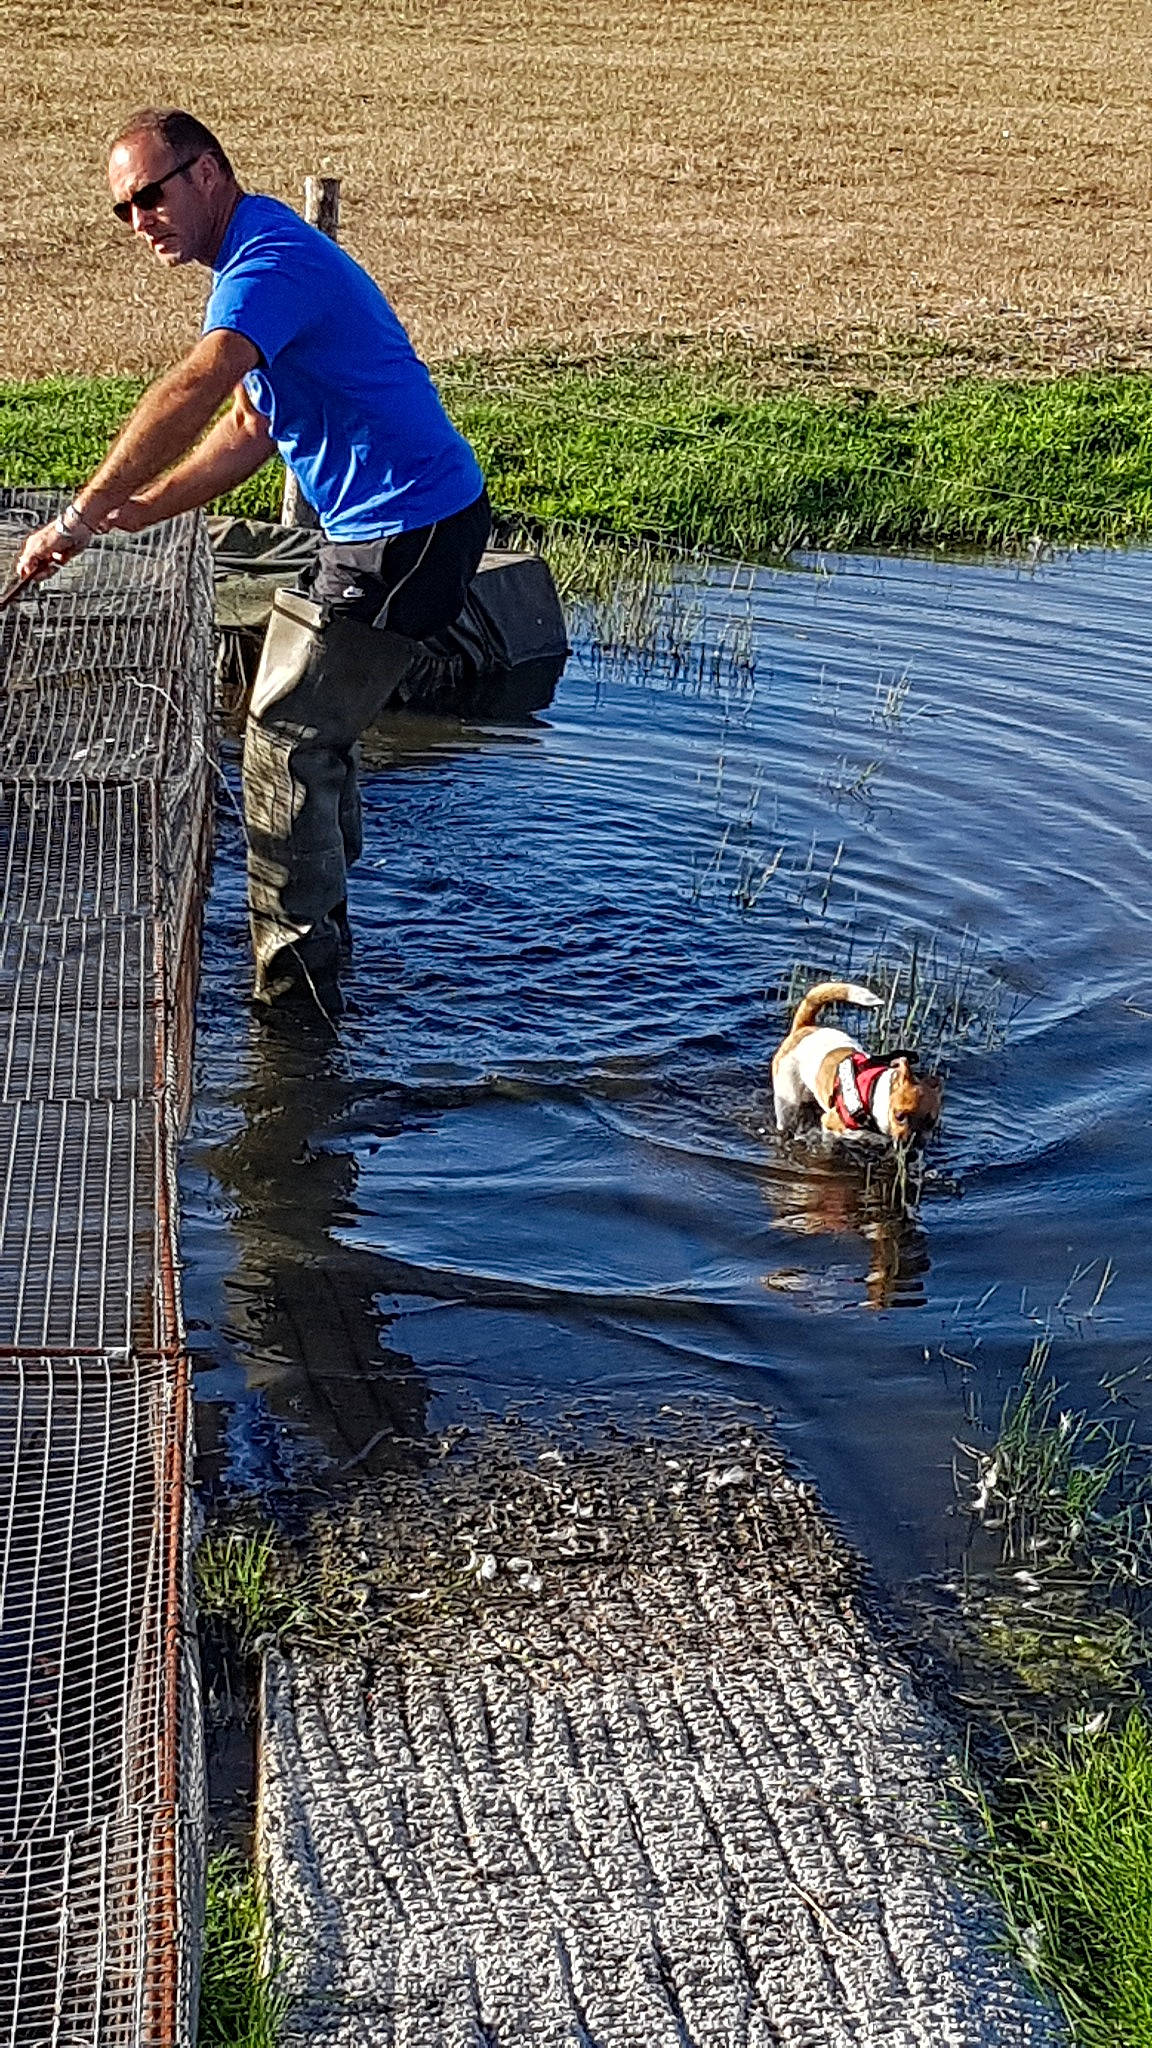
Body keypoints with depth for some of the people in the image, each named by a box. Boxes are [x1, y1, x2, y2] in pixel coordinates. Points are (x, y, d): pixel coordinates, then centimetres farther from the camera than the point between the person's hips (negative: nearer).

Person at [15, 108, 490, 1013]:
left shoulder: (271, 262, -18)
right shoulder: (268, 258, 16)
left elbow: (193, 392, -35)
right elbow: (247, 433, 17)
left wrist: (80, 516, -37)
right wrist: (129, 515, 6)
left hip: (408, 530, -11)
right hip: (386, 523, 11)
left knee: (288, 737, -8)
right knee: (317, 726, 22)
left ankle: (293, 991, -2)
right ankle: (323, 929, 36)